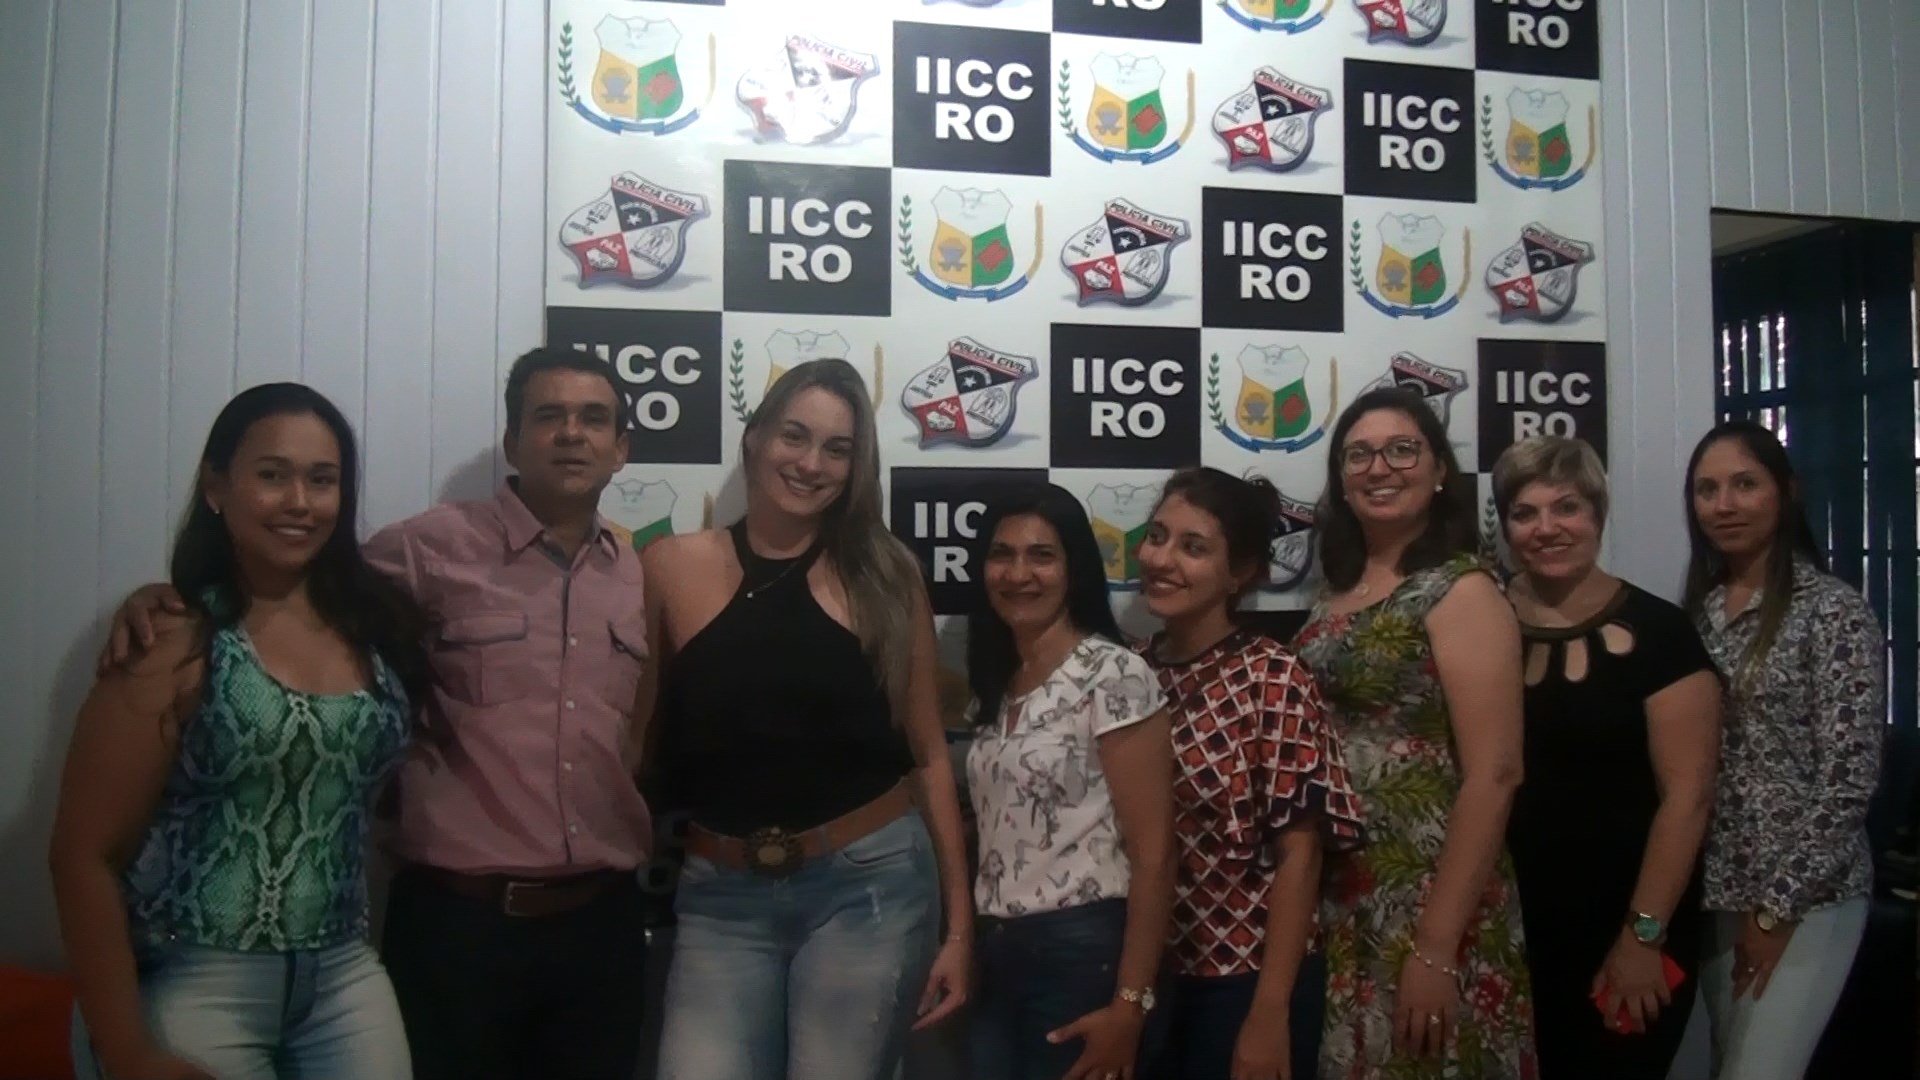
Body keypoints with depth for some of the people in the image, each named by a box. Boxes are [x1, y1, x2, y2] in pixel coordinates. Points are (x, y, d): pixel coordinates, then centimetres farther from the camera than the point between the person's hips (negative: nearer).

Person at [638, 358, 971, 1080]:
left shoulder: (885, 575, 0)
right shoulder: (672, 568, -1)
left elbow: (928, 755, 3)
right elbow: (638, 743, 5)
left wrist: (958, 922, 2)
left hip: (869, 885, 0)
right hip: (722, 896, 0)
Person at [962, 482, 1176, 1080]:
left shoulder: (1113, 675, -12)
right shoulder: (994, 683, 10)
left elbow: (1153, 852, -14)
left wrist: (1129, 1002, -17)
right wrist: (964, 947, 8)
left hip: (1083, 952, -6)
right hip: (996, 956, 7)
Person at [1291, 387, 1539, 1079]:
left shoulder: (1461, 591, -11)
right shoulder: (1336, 591, 8)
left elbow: (1493, 774, -18)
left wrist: (1435, 946, -20)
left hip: (1426, 902, -6)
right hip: (1332, 897, 6)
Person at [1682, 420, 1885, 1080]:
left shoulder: (1834, 612, -10)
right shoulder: (1697, 611, 8)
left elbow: (1850, 778, -13)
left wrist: (1779, 906, -13)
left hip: (1804, 900, -6)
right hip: (1717, 894, 6)